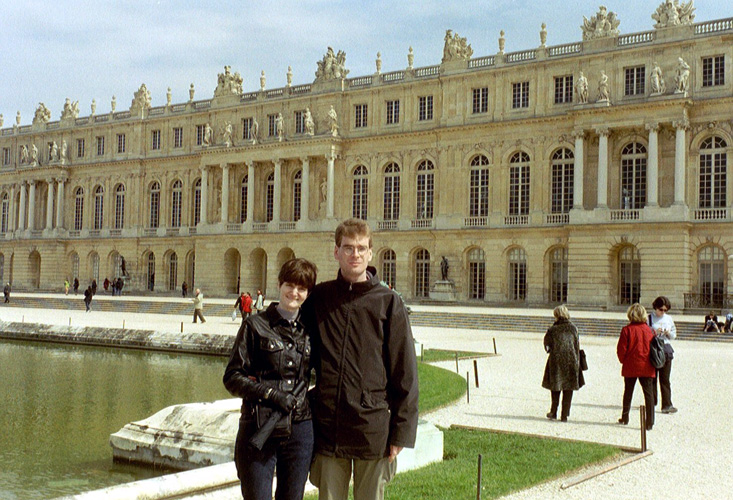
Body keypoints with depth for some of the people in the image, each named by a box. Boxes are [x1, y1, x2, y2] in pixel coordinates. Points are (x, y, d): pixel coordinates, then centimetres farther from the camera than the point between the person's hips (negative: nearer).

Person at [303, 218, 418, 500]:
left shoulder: (388, 303, -2)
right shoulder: (319, 298, 4)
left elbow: (405, 373, -2)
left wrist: (401, 432, -4)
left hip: (373, 431, -2)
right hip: (327, 430, 2)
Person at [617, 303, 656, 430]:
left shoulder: (627, 330, -11)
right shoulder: (649, 330, -3)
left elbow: (621, 349, -11)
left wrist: (623, 361, 6)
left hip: (630, 367, -1)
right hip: (647, 367, 1)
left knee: (628, 392, 16)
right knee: (649, 394, 2)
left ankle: (625, 418, 27)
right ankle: (649, 423, -3)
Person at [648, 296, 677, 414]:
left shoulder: (669, 318, 11)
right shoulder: (649, 318, -1)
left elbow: (674, 336, 15)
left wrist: (668, 333, -6)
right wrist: (654, 333, -17)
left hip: (666, 350, 3)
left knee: (665, 379, -1)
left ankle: (667, 405, -3)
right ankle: (652, 403, 13)